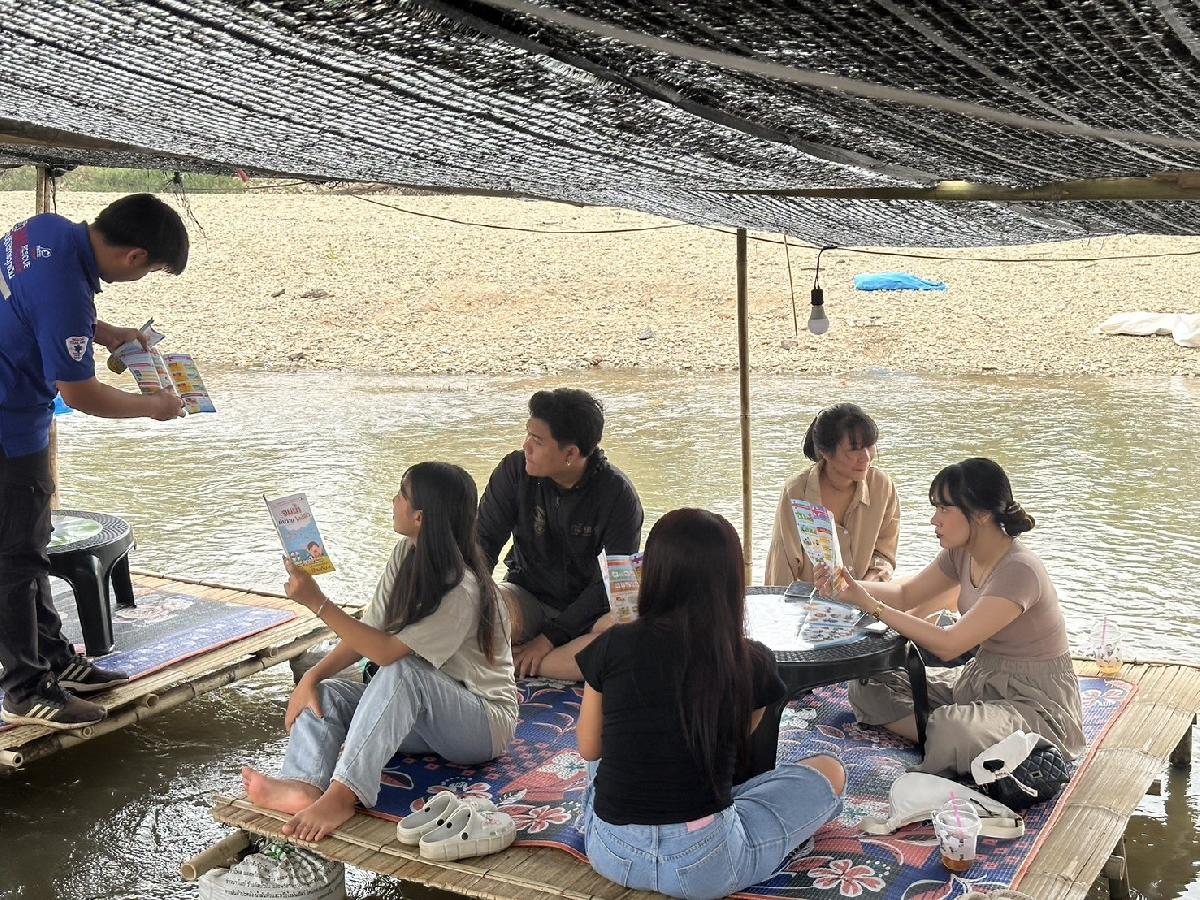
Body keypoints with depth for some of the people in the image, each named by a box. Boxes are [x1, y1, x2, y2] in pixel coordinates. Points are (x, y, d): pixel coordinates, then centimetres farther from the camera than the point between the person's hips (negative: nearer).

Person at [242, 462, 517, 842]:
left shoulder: (462, 589, -25)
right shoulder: (406, 554, 0)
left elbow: (387, 651, -29)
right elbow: (368, 631, 2)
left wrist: (318, 602, -30)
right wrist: (312, 676, -11)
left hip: (484, 722, -8)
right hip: (420, 713, 8)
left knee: (402, 673, -36)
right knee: (324, 695, -11)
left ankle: (343, 794, -41)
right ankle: (303, 785, -37)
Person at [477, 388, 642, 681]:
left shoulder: (618, 494, -15)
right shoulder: (515, 470, -8)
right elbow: (483, 541, -5)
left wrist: (551, 636, -19)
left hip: (589, 611, -1)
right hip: (529, 600, 1)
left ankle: (513, 666, -30)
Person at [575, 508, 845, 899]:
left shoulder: (613, 646, -9)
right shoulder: (752, 662, -10)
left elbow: (590, 749, 5)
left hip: (610, 854, 3)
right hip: (704, 867, -3)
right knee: (829, 771, 16)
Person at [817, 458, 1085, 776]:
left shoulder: (1019, 571, -26)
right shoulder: (961, 553, 0)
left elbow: (948, 645, -28)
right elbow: (906, 594, 12)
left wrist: (871, 605, -25)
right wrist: (850, 586, -7)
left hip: (1035, 701, -8)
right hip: (979, 679, 9)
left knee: (950, 732, -38)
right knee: (868, 687, -4)